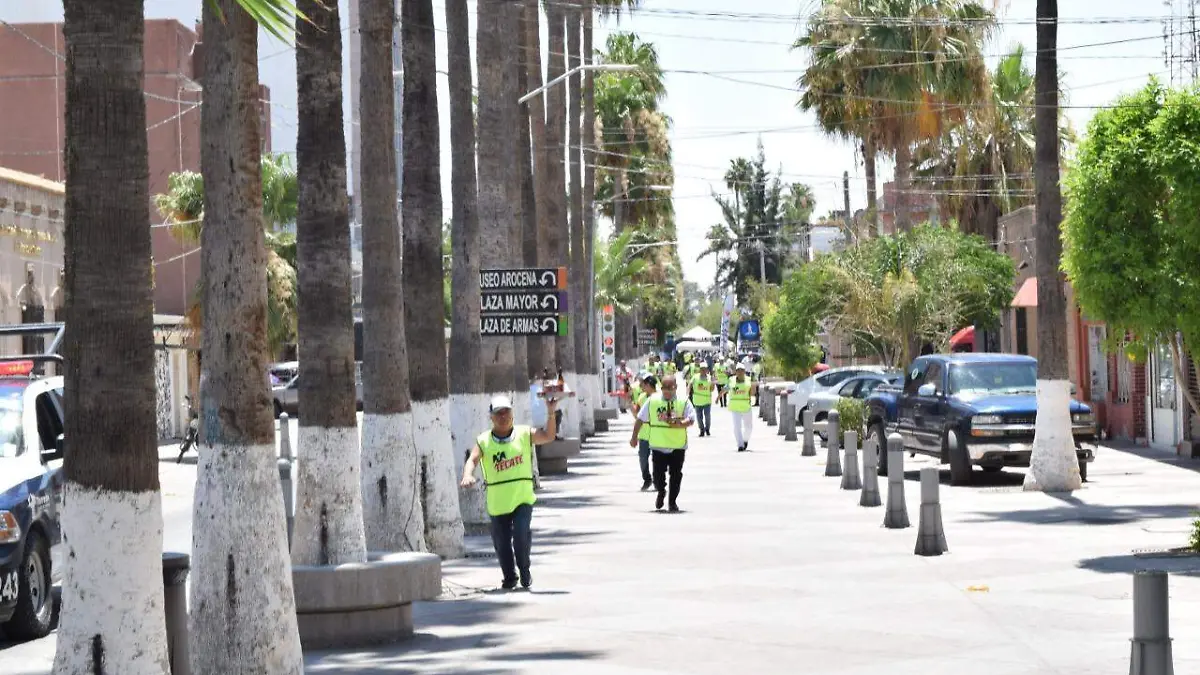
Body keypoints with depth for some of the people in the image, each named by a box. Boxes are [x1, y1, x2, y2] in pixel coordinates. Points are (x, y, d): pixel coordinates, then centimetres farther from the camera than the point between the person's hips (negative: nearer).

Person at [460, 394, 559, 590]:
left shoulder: (524, 434, 4)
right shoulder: (483, 441, 1)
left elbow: (548, 436, -4)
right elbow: (472, 460, -11)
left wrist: (551, 414, -17)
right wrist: (468, 476, -32)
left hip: (523, 497, -1)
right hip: (497, 500, 1)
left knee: (521, 533, -18)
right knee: (502, 542, 5)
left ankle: (524, 571, 6)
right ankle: (509, 577, 26)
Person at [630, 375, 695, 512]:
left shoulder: (683, 402, 0)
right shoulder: (652, 401, 4)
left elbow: (691, 420, -8)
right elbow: (640, 419, 11)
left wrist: (679, 424, -26)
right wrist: (634, 437, 12)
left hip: (678, 446, -1)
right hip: (658, 445, 1)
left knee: (676, 475, 2)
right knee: (658, 474, -2)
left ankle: (672, 502, 16)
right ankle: (661, 492, 29)